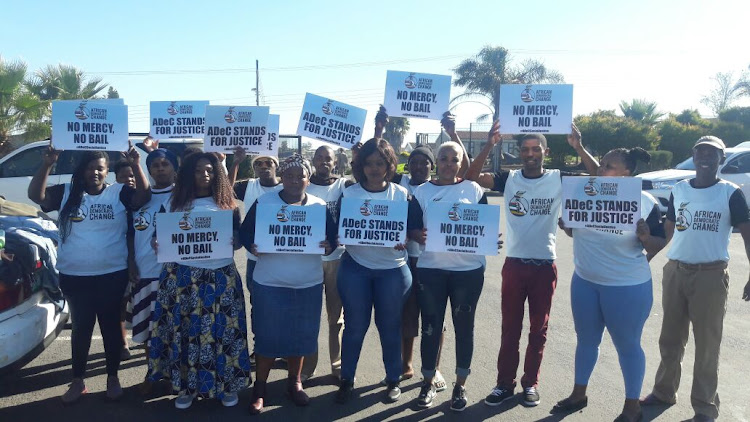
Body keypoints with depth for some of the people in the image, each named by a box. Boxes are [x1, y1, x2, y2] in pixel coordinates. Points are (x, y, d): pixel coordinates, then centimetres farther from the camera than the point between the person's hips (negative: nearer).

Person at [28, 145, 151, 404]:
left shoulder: (119, 193, -2)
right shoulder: (67, 193, 3)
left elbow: (144, 197, -17)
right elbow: (36, 196, -8)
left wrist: (135, 165, -27)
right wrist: (47, 165, -20)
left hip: (112, 275, -1)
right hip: (74, 276, 1)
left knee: (111, 326, 10)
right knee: (81, 327, 12)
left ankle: (113, 378, 25)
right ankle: (78, 381, 25)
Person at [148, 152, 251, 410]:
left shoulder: (227, 204, 5)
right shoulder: (174, 203, 6)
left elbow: (238, 240, 7)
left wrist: (230, 242, -15)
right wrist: (158, 244, -13)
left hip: (221, 277, 0)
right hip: (182, 277, 1)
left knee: (221, 329, 3)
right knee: (184, 330, 4)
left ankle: (227, 384, 19)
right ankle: (187, 386, 21)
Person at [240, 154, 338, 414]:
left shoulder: (319, 205, 3)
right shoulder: (263, 202, -2)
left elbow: (333, 237, 4)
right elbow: (245, 232, -1)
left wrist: (329, 246, -19)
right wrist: (252, 246, -22)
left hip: (308, 285, 2)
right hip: (269, 284, -2)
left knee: (301, 335, 11)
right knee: (267, 336, 4)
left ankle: (295, 383, 31)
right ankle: (260, 388, 21)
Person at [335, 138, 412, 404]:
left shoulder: (402, 195, 3)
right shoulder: (349, 194, 2)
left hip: (393, 270, 0)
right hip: (355, 269, 0)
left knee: (389, 326, 8)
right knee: (355, 326, 6)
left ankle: (393, 380, 25)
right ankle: (347, 380, 22)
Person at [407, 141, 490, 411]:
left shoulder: (474, 190, 4)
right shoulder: (422, 191, 4)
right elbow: (411, 228, 0)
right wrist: (418, 236, -22)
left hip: (468, 269, 0)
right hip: (430, 269, 0)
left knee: (464, 326, 8)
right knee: (431, 327, 7)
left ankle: (460, 385, 23)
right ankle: (428, 382, 23)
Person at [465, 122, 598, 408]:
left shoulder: (558, 179, -1)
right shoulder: (509, 179, 0)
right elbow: (472, 177, -10)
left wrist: (578, 147, -21)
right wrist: (489, 146, -21)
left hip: (544, 266, 0)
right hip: (514, 264, 0)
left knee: (538, 329, 11)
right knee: (510, 328, 9)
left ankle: (531, 383, 26)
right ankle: (505, 384, 20)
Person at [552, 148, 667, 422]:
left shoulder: (645, 202, -13)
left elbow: (659, 244, -7)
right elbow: (574, 232, 9)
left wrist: (646, 238, -28)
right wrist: (565, 223, -12)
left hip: (628, 287, -4)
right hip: (584, 281, 5)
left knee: (627, 345, 9)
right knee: (586, 339, 18)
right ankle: (579, 394, 35)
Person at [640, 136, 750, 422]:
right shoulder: (678, 190, 7)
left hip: (711, 275, -4)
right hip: (675, 271, 4)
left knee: (707, 344, 5)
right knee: (670, 338, 15)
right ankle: (664, 391, 31)